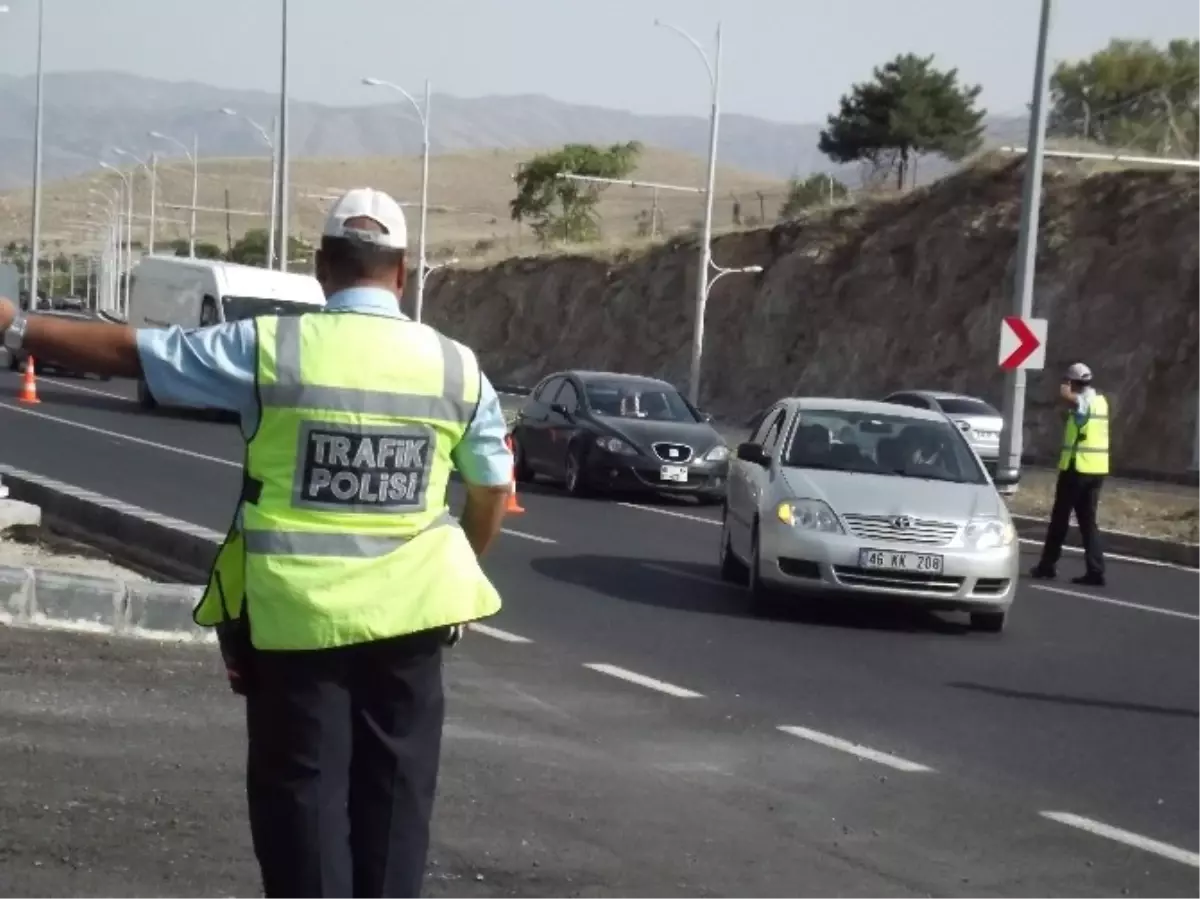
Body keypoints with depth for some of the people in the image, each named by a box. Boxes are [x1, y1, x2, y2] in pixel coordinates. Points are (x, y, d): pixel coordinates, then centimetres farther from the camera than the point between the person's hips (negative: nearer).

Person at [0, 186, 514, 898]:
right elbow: (492, 491, 8)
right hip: (408, 612, 2)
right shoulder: (456, 366, 0)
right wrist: (459, 572, 24)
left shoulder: (269, 347, -8)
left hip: (295, 613, -2)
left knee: (302, 789, 7)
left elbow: (130, 352, -2)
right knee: (395, 789, 11)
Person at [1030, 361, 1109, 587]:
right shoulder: (1100, 400, 14)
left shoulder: (1083, 400, -13)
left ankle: (1048, 565, 12)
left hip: (1078, 466, -8)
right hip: (1097, 468, 8)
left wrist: (1066, 386, -13)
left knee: (1060, 517, 4)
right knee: (1088, 519, 8)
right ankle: (1095, 570, -2)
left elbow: (1065, 395, -34)